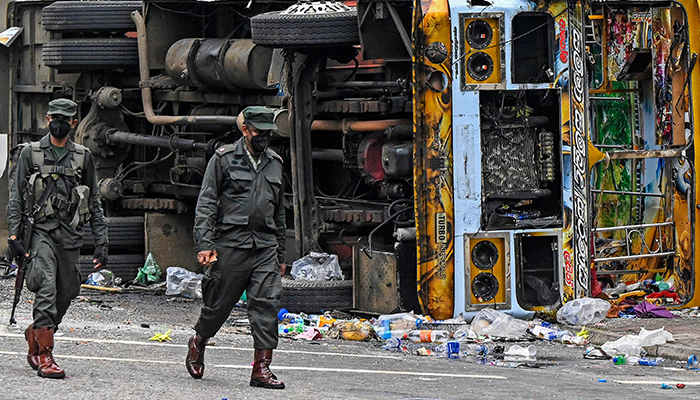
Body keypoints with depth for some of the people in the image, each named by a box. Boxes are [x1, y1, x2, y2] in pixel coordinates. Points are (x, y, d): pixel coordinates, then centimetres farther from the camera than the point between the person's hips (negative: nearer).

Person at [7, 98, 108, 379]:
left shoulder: (83, 157, 11)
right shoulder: (30, 153, 5)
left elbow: (95, 204, 13)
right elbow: (16, 198, 5)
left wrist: (101, 243, 6)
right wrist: (14, 235, -5)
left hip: (71, 236, 3)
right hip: (40, 231, -3)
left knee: (65, 295, 5)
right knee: (46, 290, -17)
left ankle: (35, 336, 28)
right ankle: (44, 356, -17)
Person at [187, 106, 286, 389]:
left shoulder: (274, 163, 16)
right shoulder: (224, 159, 0)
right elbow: (206, 204, -3)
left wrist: (280, 255, 21)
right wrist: (205, 244, -14)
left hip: (265, 247, 4)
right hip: (231, 245, -4)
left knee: (267, 304, -8)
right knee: (219, 303, 4)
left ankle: (262, 369, -8)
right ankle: (197, 345, 32)